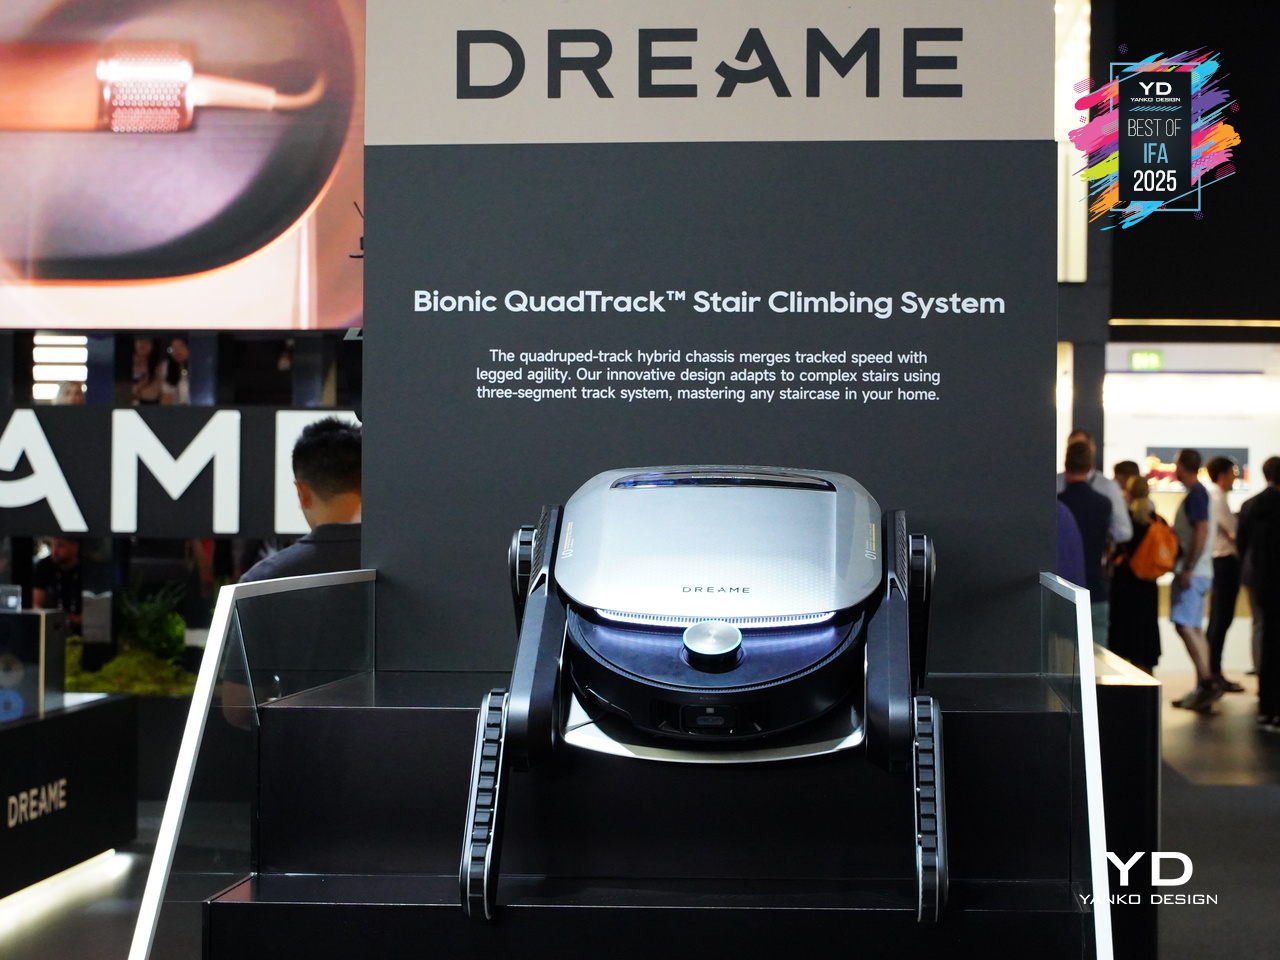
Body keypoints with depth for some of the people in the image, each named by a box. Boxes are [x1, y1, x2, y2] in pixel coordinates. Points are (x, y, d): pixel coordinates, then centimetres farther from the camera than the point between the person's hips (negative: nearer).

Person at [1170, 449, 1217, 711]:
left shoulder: (1195, 494, -12)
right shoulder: (1197, 492, 17)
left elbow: (1201, 531, -21)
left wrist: (1188, 569, -22)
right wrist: (1187, 569, 22)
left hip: (1192, 572, -10)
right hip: (1195, 572, 10)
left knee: (1185, 625, -15)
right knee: (1194, 628, 10)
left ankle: (1207, 681, -20)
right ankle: (1202, 689, 12)